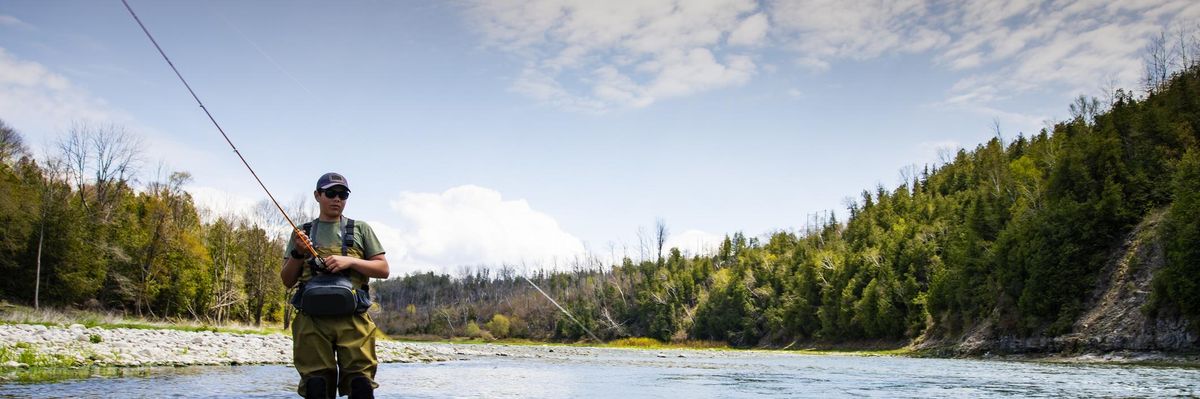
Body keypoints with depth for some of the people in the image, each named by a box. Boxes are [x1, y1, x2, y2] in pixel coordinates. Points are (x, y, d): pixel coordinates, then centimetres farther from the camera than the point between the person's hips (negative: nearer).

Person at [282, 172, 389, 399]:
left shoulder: (360, 229, 15)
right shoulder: (302, 233, 18)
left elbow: (383, 269, 9)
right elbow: (287, 281, 16)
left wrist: (350, 261, -6)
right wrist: (298, 253, -2)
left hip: (352, 319, -1)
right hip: (312, 319, 1)